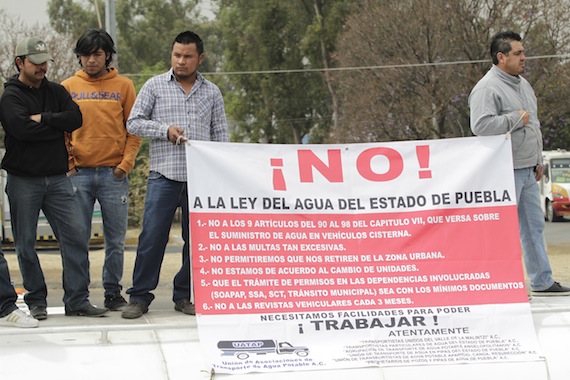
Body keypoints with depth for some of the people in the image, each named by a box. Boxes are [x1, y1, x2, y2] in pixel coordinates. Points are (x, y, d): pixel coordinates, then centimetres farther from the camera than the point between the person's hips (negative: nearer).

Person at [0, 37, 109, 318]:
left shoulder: (56, 92, 13)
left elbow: (75, 118, -3)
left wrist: (43, 119, -12)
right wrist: (56, 125, -8)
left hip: (57, 177, 4)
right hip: (23, 181, -4)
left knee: (74, 234, -4)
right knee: (26, 243, 2)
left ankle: (77, 299, -1)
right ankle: (36, 301, 14)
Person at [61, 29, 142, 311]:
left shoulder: (123, 86, 6)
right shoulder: (68, 87, 8)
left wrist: (125, 163, -5)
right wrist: (67, 164, -2)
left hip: (113, 174, 0)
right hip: (79, 174, 0)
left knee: (115, 240, 4)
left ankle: (113, 293, 15)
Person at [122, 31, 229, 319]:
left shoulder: (212, 92, 13)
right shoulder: (155, 86, 7)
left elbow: (220, 135, 13)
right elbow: (134, 123, 5)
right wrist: (165, 130, -10)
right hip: (163, 176, -2)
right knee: (152, 237, -5)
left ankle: (185, 296, 17)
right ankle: (139, 297, 3)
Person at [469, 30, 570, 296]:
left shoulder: (523, 85, 17)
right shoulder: (487, 89, -14)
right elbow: (481, 126, -27)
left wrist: (538, 161, 23)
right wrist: (516, 119, -18)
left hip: (527, 170, 9)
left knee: (534, 226, 13)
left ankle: (542, 282, 21)